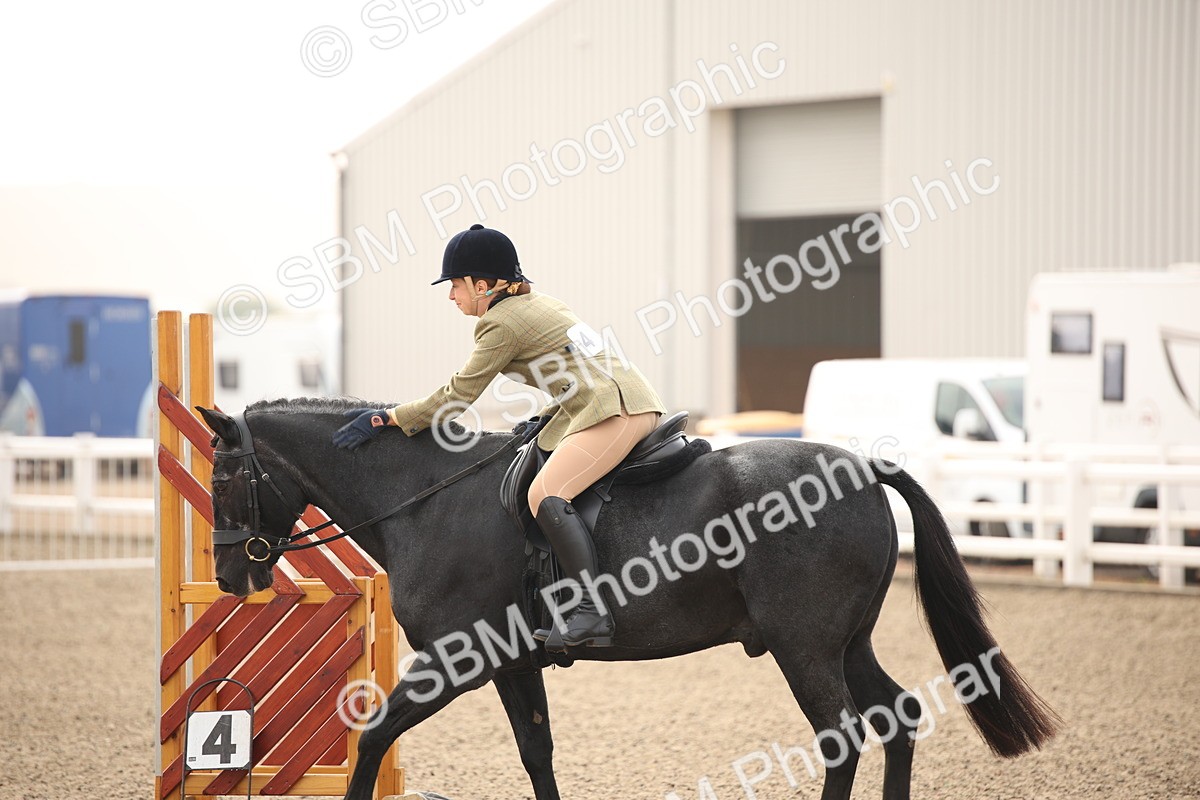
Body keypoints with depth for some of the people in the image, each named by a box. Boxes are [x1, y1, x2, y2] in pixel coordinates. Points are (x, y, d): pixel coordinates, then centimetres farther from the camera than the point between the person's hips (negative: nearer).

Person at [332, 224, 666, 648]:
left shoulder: (501, 322, -6)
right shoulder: (537, 302, 23)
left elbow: (456, 397, -4)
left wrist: (387, 418, 2)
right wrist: (543, 419, 25)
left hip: (614, 408, -11)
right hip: (636, 400, 11)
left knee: (546, 495, -21)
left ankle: (593, 611, -30)